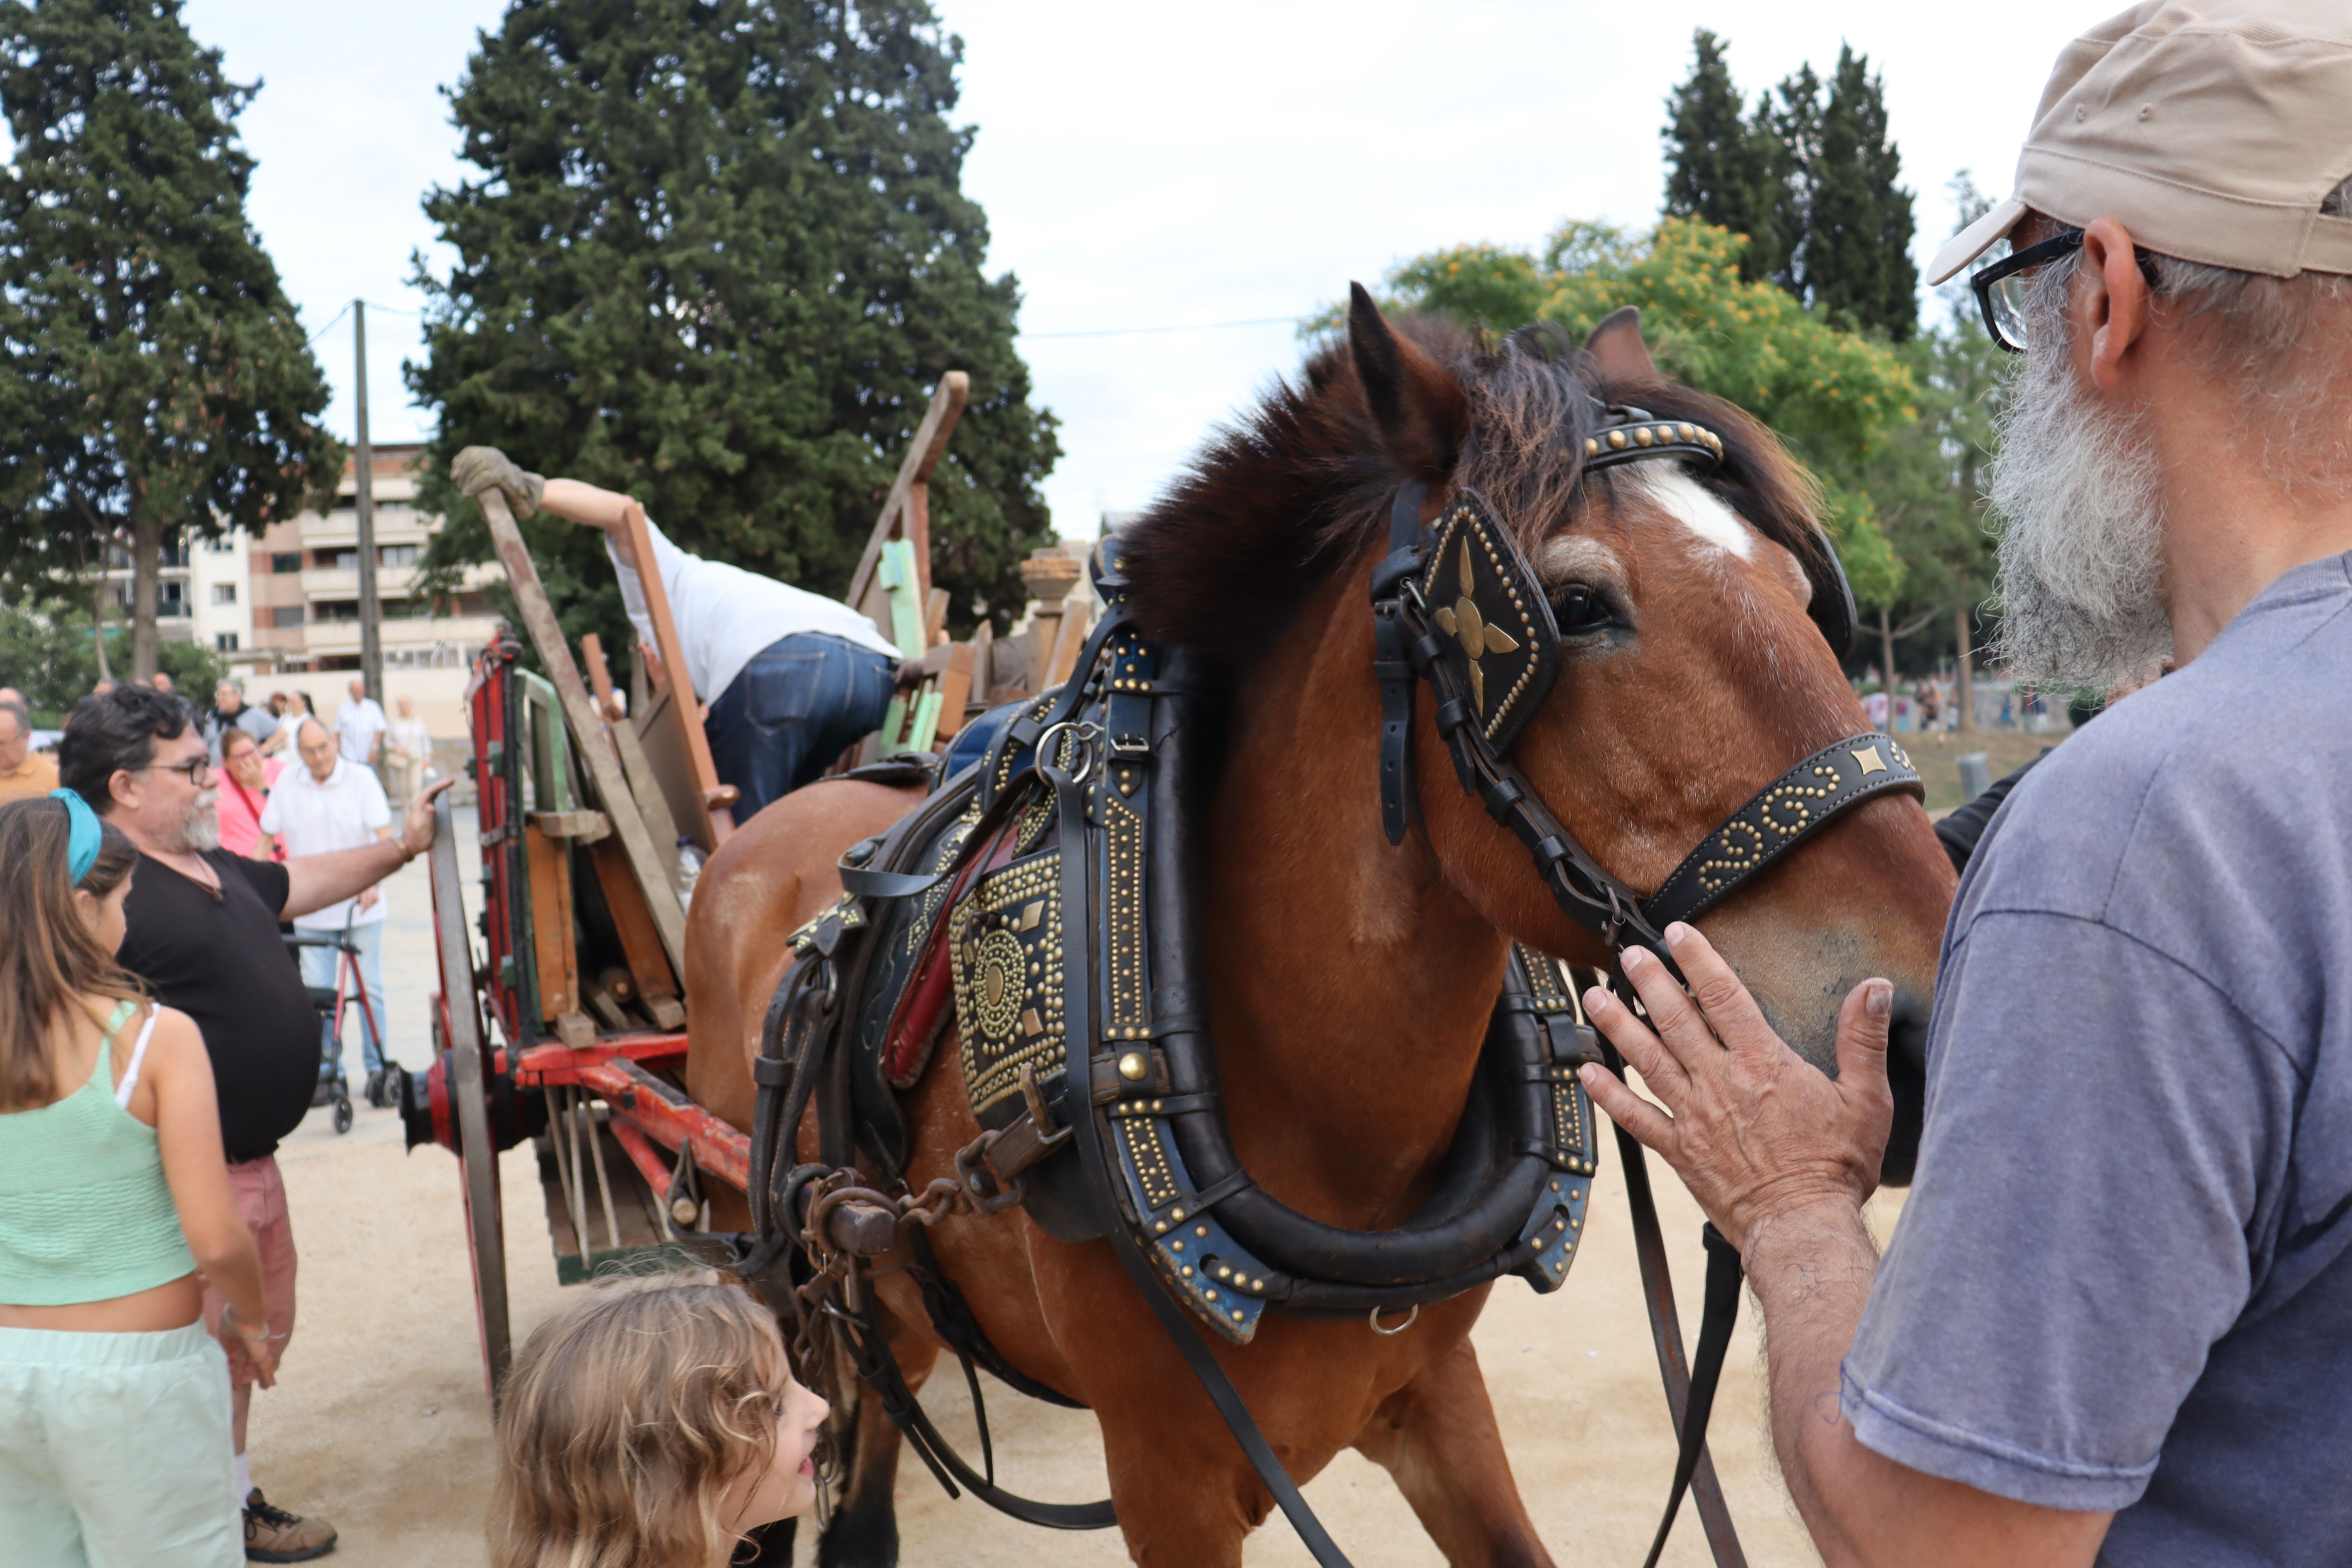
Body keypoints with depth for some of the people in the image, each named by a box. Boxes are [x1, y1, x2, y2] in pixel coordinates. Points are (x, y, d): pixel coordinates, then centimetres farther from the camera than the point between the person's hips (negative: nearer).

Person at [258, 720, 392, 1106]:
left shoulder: (361, 778, -4)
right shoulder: (286, 782, 3)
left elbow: (384, 835, -9)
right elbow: (267, 836, 10)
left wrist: (372, 882, -23)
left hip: (361, 905, -2)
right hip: (311, 909, 2)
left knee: (369, 988, 1)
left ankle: (378, 1069, 10)